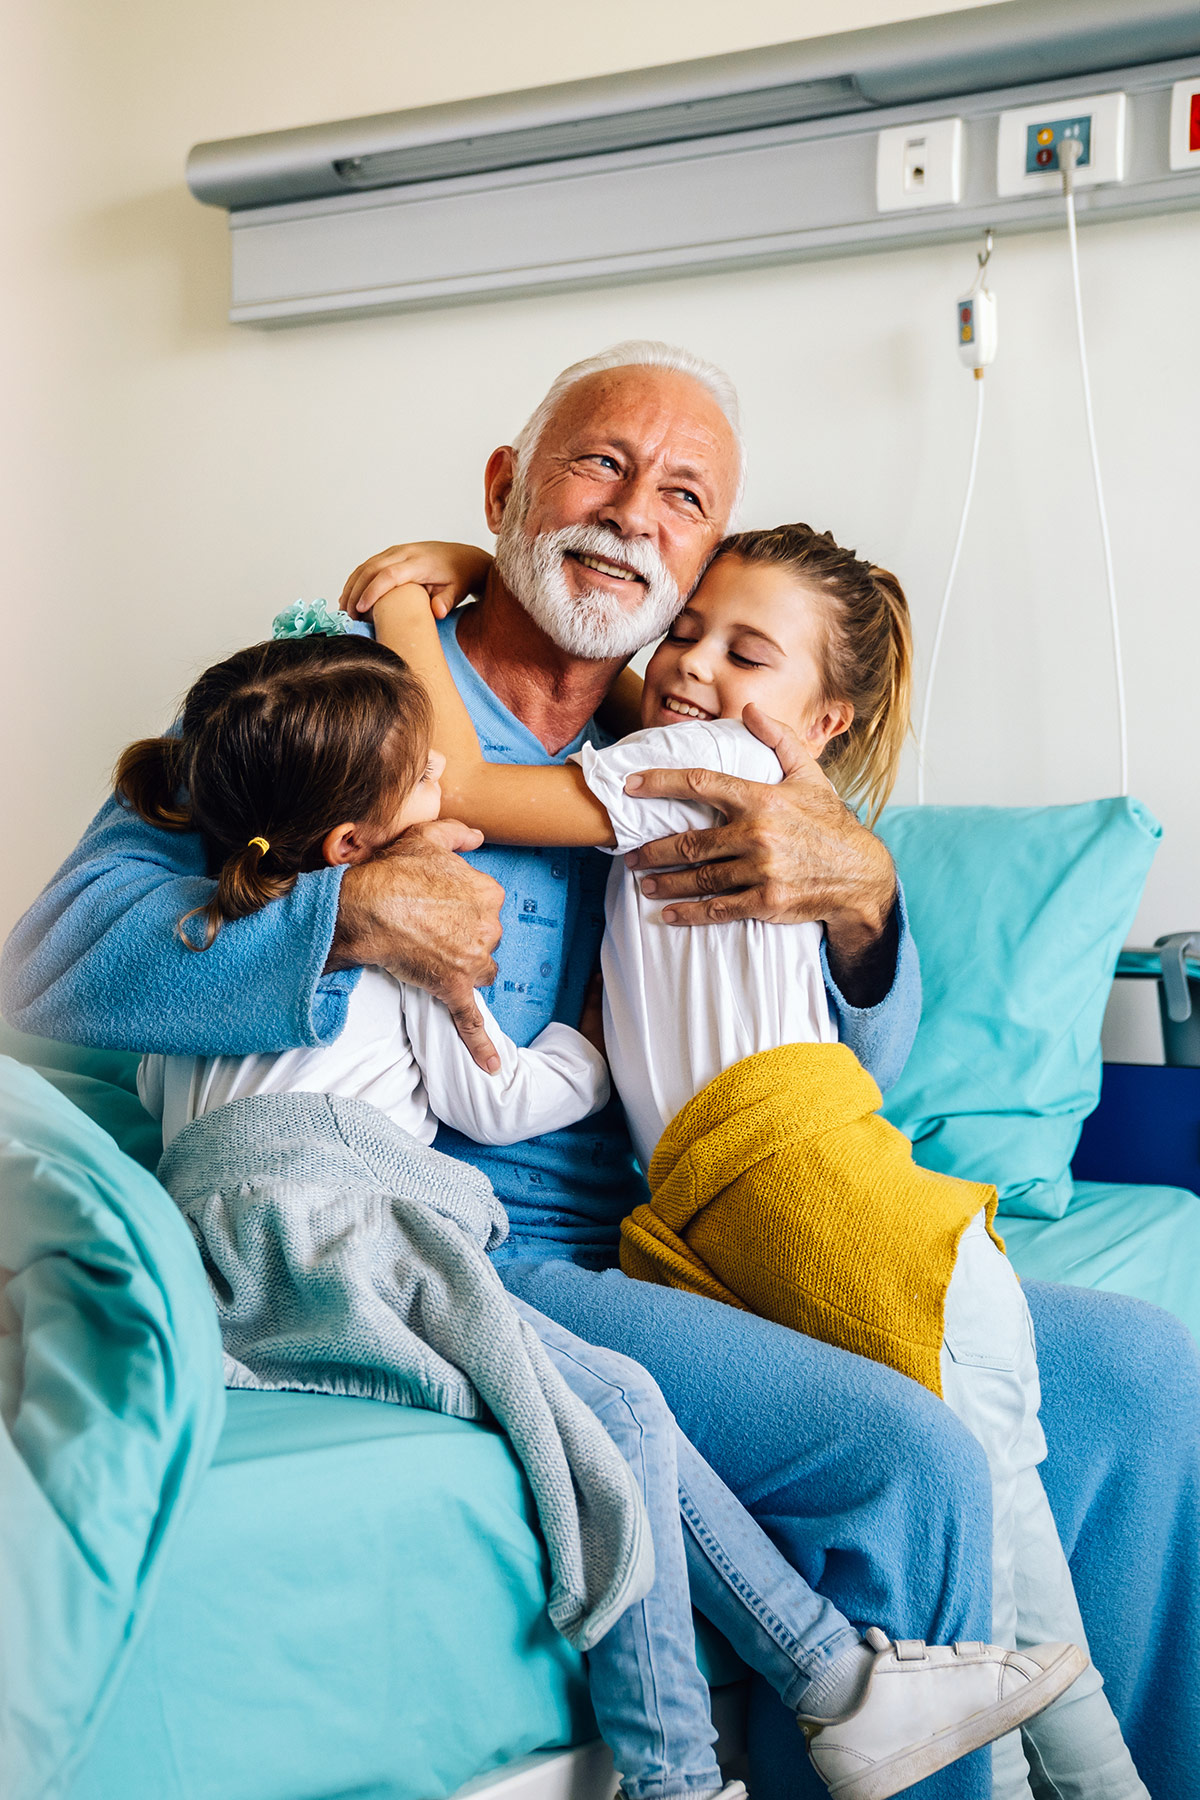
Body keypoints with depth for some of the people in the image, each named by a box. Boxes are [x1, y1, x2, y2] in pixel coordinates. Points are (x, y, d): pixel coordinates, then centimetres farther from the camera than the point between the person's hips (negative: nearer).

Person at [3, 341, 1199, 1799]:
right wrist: (352, 914, -22)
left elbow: (852, 1075, 14)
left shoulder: (689, 768, 16)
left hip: (693, 1245, 7)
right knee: (903, 1461, -26)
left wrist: (858, 894, -8)